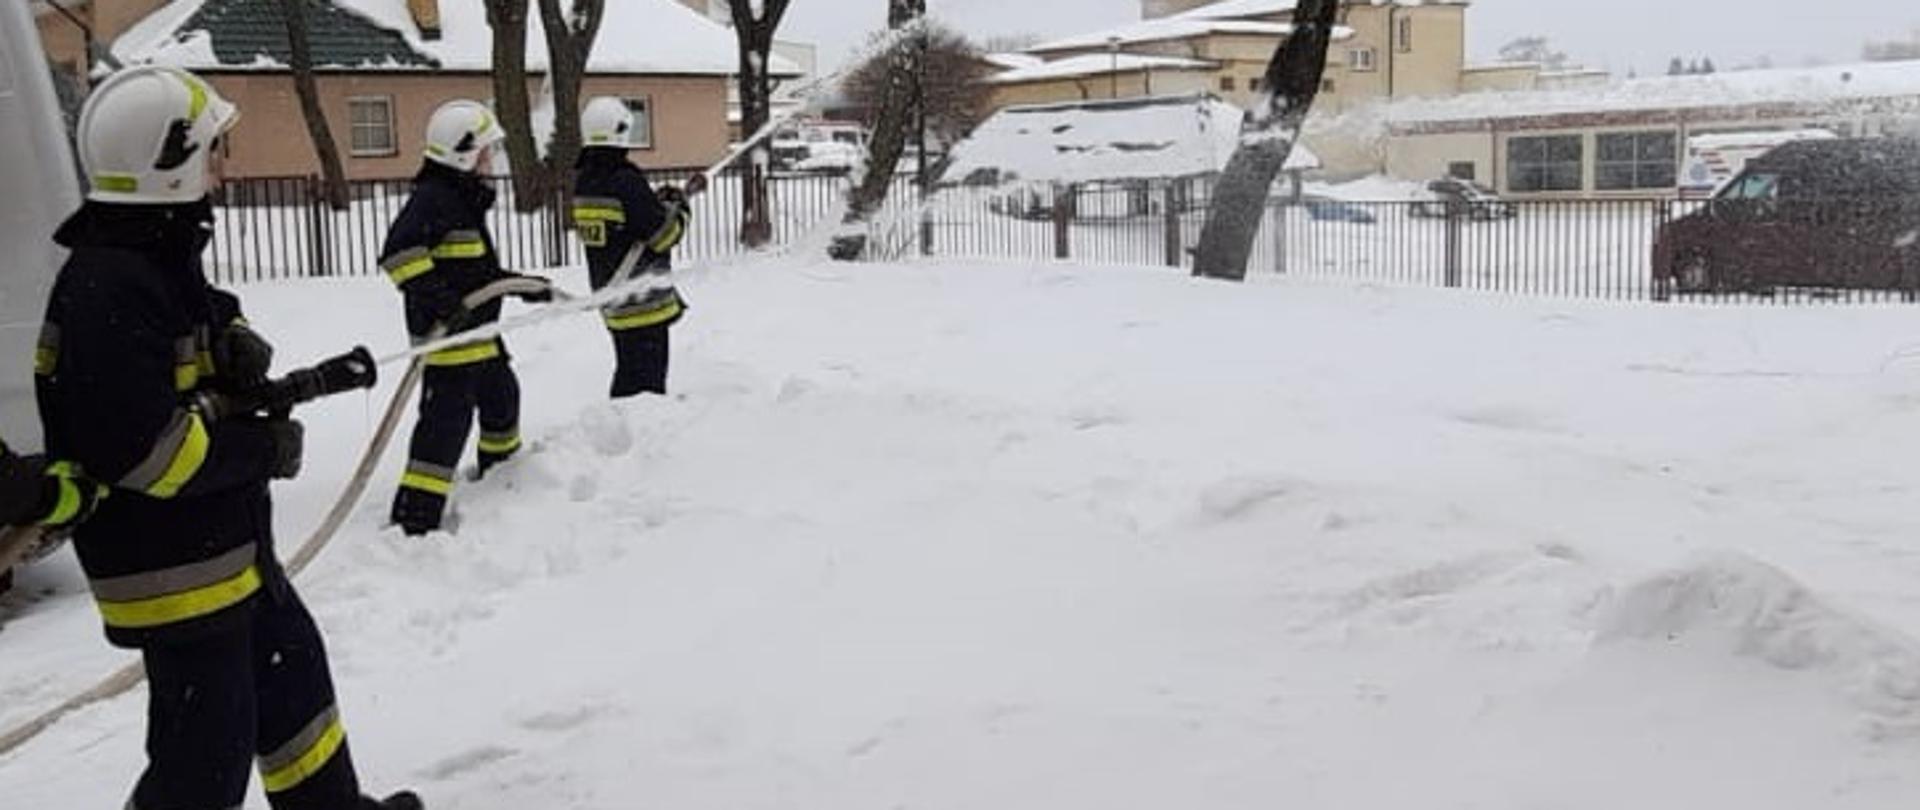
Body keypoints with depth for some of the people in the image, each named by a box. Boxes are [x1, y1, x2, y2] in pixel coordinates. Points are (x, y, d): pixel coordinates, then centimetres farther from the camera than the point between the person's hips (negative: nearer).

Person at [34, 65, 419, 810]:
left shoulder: (162, 257, 6)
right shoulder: (108, 291, -26)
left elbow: (211, 320, 24)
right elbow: (143, 449, -31)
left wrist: (237, 346, -2)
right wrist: (264, 449, -18)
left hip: (224, 542, 11)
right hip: (168, 565, -11)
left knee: (292, 669, 25)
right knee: (208, 746, -3)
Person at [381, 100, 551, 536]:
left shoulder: (464, 197, 17)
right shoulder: (432, 197, -16)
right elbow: (399, 255, -28)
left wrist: (524, 287, 26)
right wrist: (441, 303, -33)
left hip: (475, 327, 11)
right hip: (447, 334, -11)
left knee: (501, 392, 27)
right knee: (448, 417, -14)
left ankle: (501, 468, 52)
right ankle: (414, 518, -14)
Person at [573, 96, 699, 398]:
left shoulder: (583, 183, 7)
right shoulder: (626, 181, -20)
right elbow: (663, 236, -17)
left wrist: (660, 200, 11)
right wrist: (679, 206, 0)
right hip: (643, 301, -9)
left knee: (629, 372, 20)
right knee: (645, 376, -4)